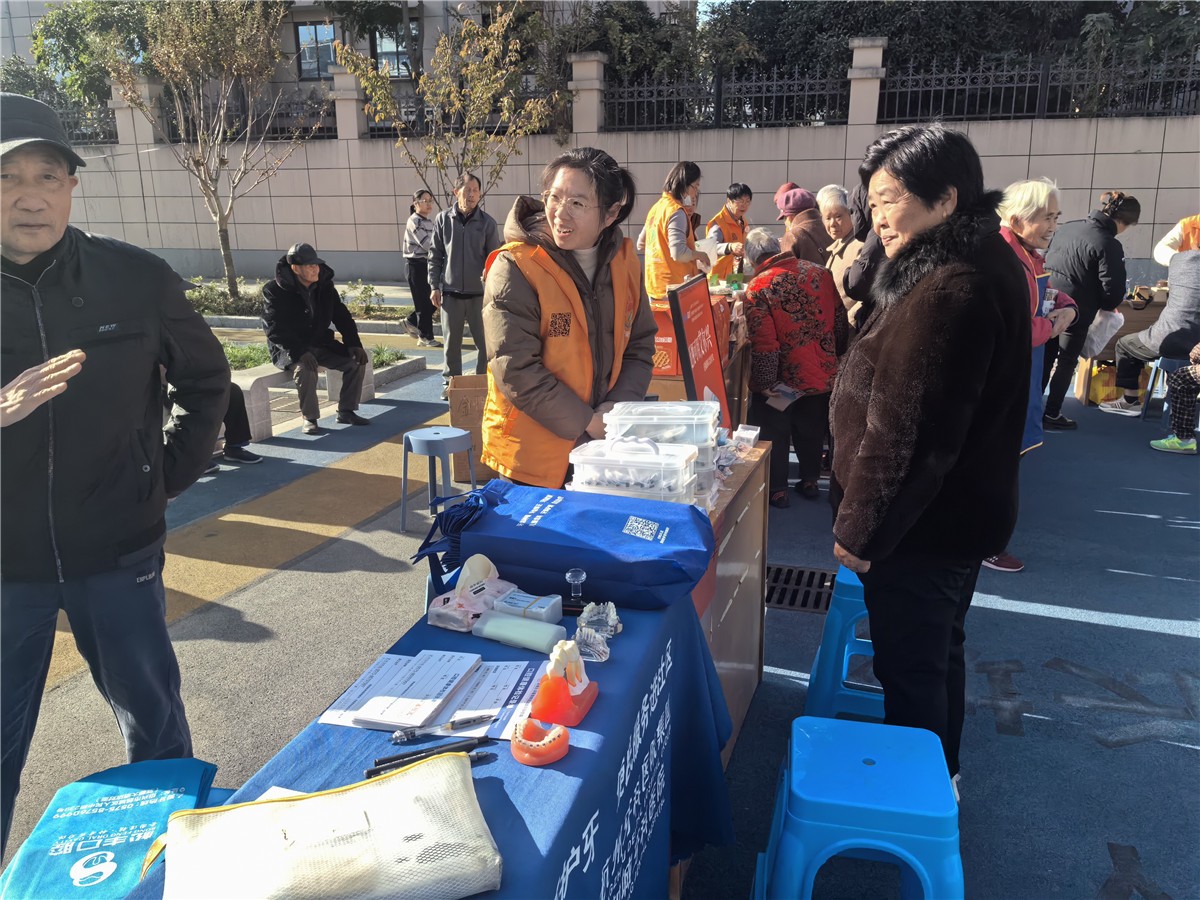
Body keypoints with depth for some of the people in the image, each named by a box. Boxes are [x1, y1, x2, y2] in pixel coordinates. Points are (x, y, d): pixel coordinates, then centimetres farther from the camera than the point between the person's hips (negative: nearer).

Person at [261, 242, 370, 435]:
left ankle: (346, 411, 0)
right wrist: (300, 352, -33)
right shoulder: (275, 291, -13)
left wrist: (354, 344, -9)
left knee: (357, 361, -13)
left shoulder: (324, 285, 3)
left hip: (321, 343, 6)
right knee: (305, 369, -36)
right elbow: (275, 329, -19)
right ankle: (309, 418, -15)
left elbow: (342, 316, 7)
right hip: (290, 348, -5)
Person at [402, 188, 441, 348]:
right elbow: (426, 244, -21)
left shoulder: (429, 221, 13)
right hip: (415, 265, -8)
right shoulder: (414, 221, -12)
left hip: (427, 264, 8)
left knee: (434, 299, 8)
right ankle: (425, 337, 8)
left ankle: (412, 322, 27)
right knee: (423, 302, -2)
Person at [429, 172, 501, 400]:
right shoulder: (443, 219, 1)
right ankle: (450, 381, 21)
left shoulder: (487, 222, -1)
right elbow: (435, 255, 5)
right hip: (450, 292, 1)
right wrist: (434, 286, 1)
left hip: (479, 293, 0)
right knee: (451, 341, 8)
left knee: (485, 341, 4)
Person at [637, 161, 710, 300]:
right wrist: (700, 255, -6)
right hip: (673, 288, -9)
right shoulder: (677, 212, -15)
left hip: (655, 287, 9)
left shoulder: (657, 207, 12)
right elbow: (679, 253, -25)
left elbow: (641, 245, 19)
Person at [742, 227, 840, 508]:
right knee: (811, 430, 22)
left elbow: (764, 344, -23)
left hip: (783, 379, -5)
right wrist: (835, 359, 16)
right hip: (823, 373, 5)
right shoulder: (821, 273, -3)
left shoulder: (758, 287, -19)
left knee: (774, 433, 14)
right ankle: (810, 480, 36)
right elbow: (839, 322, 4)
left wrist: (764, 384, -15)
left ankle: (777, 489, 23)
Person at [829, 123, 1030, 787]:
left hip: (920, 529, -11)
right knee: (938, 655, 24)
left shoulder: (947, 291, -26)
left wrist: (862, 529, -17)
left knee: (910, 669, 6)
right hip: (961, 514, 11)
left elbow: (904, 432, -25)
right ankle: (940, 777, 43)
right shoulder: (984, 266, 7)